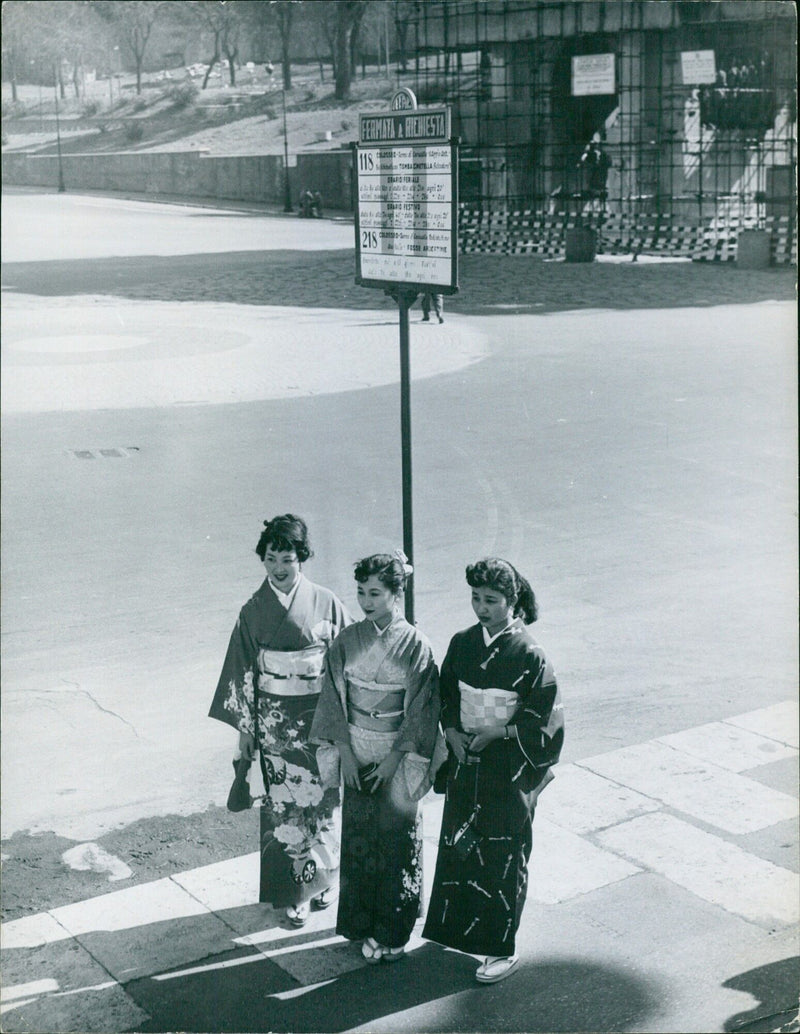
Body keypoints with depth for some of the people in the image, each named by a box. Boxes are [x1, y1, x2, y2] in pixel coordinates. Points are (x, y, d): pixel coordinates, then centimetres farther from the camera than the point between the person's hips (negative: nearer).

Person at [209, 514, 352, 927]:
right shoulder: (254, 610, -2)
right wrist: (244, 727, 2)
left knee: (321, 799, 8)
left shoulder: (326, 603, -4)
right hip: (275, 721, 0)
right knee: (285, 803, 4)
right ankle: (295, 891, 15)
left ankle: (321, 878, 27)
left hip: (320, 718, 0)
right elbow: (242, 671, 2)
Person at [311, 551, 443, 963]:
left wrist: (393, 760, -13)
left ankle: (391, 933, 16)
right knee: (357, 834, 11)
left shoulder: (415, 646, -11)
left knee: (395, 839, 3)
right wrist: (345, 753, -5)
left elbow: (422, 712, -10)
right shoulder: (347, 641, -1)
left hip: (396, 757, -3)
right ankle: (360, 922, 27)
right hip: (355, 755, 3)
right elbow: (334, 700, 1)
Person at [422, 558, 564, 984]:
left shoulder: (528, 654, -15)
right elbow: (447, 698, 11)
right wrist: (454, 735, -5)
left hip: (508, 769, -5)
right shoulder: (462, 644, 1)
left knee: (503, 854, 3)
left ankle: (502, 948, 15)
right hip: (465, 762, 5)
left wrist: (495, 733, -16)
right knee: (458, 843, 14)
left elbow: (543, 720, -12)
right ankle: (458, 928, 34)